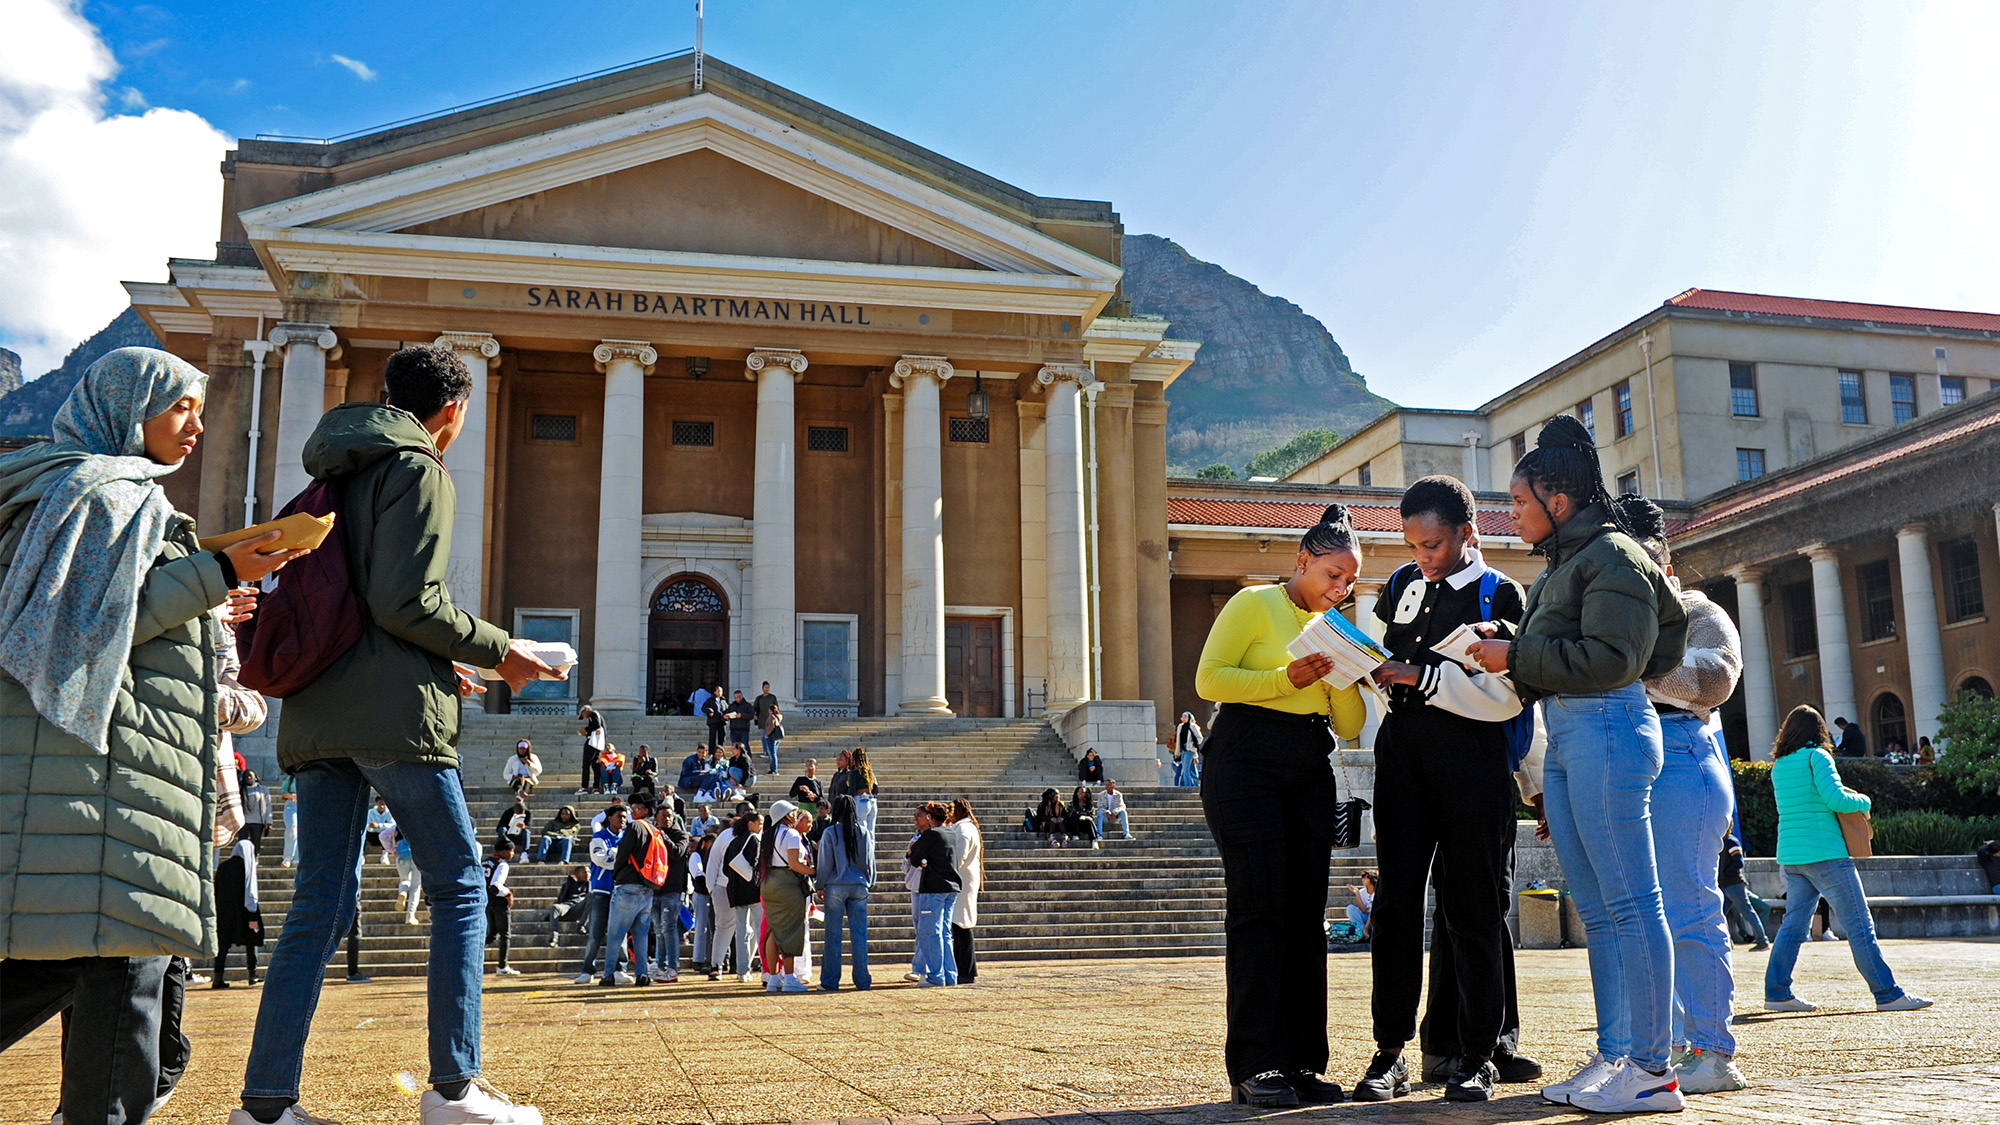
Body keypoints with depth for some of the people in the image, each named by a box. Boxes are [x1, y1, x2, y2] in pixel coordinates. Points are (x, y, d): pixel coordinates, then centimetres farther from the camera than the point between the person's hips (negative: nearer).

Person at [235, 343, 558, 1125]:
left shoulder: (338, 477, 22)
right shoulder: (417, 469, -5)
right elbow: (405, 601, -16)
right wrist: (497, 651, -4)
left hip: (315, 710, 8)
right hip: (392, 711, -8)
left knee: (323, 900, 7)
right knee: (460, 884, 0)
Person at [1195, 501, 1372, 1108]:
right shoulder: (1254, 603, 3)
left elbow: (1350, 726, 14)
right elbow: (1209, 678, -7)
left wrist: (1344, 676, -4)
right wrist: (1287, 678, -13)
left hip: (1310, 772, 6)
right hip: (1246, 761, -6)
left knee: (1306, 915, 2)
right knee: (1259, 909, -10)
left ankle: (1301, 1063, 7)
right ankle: (1254, 1065, -8)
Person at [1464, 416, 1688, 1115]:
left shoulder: (1612, 556, -6)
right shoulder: (1561, 565, 22)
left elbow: (1611, 658, -15)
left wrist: (1518, 656, -12)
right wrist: (1505, 644, 6)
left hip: (1606, 728, -10)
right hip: (1563, 734, 10)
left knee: (1630, 903, -8)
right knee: (1596, 911, 8)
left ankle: (1651, 1071, -5)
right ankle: (1614, 1056, 12)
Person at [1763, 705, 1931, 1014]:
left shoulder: (1778, 765, 13)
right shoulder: (1817, 757, -7)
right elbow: (1836, 799, -17)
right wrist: (1863, 801, 2)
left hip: (1790, 857, 7)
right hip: (1824, 853, -7)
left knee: (1794, 923, 9)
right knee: (1859, 923, -2)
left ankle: (1777, 993, 5)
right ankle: (1888, 994, 1)